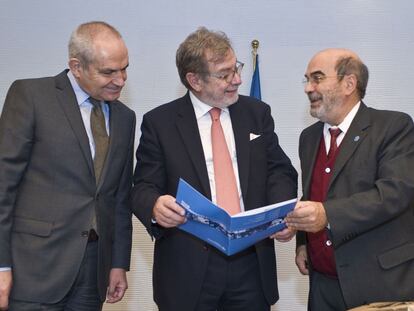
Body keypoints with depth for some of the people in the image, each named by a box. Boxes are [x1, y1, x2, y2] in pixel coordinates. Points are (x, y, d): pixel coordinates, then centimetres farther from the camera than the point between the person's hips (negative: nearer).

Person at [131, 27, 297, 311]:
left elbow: (280, 171, 6)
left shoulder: (258, 113, 7)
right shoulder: (159, 122, -2)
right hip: (188, 270, -2)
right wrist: (155, 207, -27)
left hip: (252, 262, 3)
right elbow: (143, 187, -3)